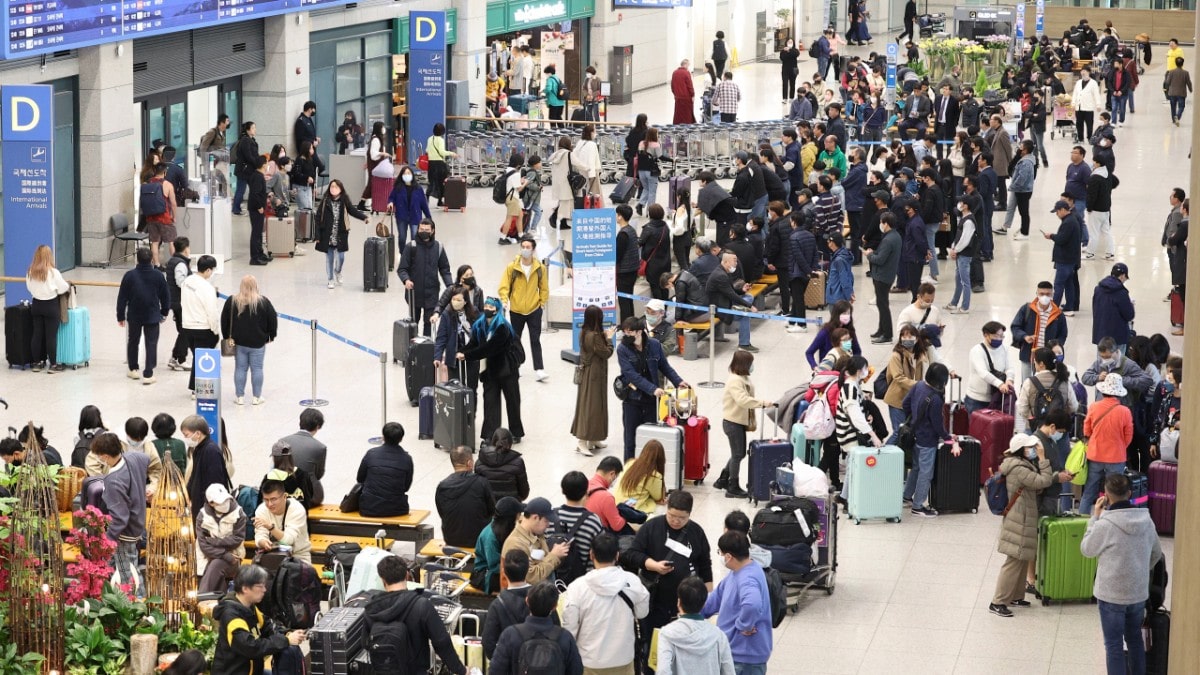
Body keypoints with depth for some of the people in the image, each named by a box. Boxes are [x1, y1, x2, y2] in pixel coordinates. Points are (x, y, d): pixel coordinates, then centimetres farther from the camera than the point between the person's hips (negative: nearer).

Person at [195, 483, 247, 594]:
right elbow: (203, 545, -10)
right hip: (210, 558, 2)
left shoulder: (238, 513, -5)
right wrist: (226, 556, -20)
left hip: (232, 558, -2)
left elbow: (237, 539, -9)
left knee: (216, 565, -31)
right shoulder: (203, 516, -3)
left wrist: (213, 541, -16)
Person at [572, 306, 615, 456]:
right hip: (594, 375, -9)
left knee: (586, 403, 15)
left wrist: (604, 336, 3)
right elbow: (606, 353, -17)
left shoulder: (583, 332, 2)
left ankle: (592, 439, 26)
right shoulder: (595, 336, -25)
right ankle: (583, 442, -6)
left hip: (586, 372, 9)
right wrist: (609, 338, -6)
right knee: (591, 406, -5)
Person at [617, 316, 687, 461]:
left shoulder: (654, 345, -2)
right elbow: (631, 374, -18)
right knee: (631, 438, 3)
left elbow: (664, 366, 12)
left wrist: (678, 381, -1)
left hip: (652, 400, 2)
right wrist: (652, 389, -27)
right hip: (632, 399, -2)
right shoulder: (623, 349, -9)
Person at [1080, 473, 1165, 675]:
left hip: (1112, 594, -5)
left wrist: (1095, 517, -2)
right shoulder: (1146, 520, -2)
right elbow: (1156, 554, 11)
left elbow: (1087, 549, -5)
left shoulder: (1106, 524, -20)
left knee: (1114, 643, 3)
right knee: (1135, 638, 20)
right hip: (1139, 592, 5)